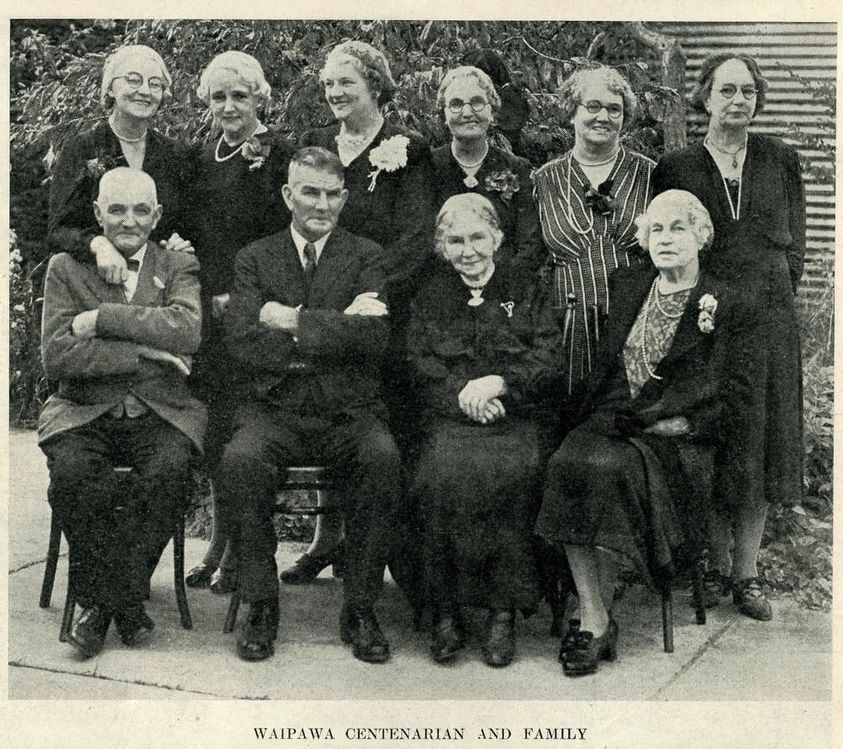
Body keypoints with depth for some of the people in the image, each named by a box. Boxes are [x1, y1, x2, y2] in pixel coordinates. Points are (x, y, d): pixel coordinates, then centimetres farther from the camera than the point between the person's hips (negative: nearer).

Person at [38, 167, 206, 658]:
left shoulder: (180, 268, 11)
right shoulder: (66, 268, 10)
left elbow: (188, 331, -11)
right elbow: (57, 356, -5)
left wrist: (102, 318, -12)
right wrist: (143, 352, -12)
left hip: (160, 414, 0)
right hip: (85, 413, 0)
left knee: (172, 469, -31)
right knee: (72, 471, -31)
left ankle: (104, 600, -11)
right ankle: (124, 601, -10)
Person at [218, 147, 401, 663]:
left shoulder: (365, 256, 9)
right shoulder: (255, 259, 11)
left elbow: (374, 338, -9)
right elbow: (243, 344, -6)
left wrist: (293, 320, -10)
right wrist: (336, 330, -10)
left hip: (348, 412, 0)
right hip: (275, 409, 0)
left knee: (383, 456, -31)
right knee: (241, 459, -31)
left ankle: (361, 609, -17)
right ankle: (262, 606, -13)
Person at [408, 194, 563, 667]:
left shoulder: (528, 291, 15)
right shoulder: (431, 299, 19)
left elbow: (553, 363, 4)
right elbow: (422, 369, 7)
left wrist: (499, 383, -13)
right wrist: (463, 396, -13)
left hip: (518, 417, -1)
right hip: (451, 419, 1)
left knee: (514, 470, -33)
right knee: (445, 471, -32)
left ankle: (504, 611, -24)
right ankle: (447, 612, -23)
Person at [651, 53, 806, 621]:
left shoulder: (780, 160, 9)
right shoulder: (675, 167, 3)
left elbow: (794, 243, 12)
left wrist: (771, 293, 0)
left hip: (768, 317, 2)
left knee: (759, 443, 4)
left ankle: (747, 571, 12)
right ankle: (716, 565, 13)